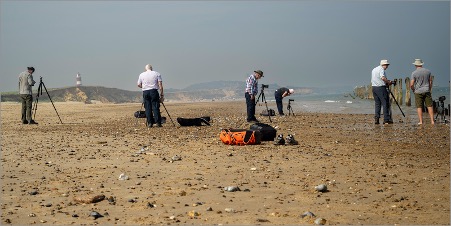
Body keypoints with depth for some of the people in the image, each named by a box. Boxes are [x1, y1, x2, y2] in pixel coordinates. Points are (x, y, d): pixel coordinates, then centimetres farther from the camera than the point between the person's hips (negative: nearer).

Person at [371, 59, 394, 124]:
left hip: (374, 87, 8)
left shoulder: (374, 70, 19)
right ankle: (386, 120, -4)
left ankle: (376, 119, 3)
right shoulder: (381, 69, -9)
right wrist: (389, 82, -11)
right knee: (385, 103, -3)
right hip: (381, 87, -8)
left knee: (377, 103, 11)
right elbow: (383, 77, -26)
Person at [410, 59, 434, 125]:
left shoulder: (414, 73, -7)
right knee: (429, 106, 5)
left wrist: (413, 90, 7)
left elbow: (411, 85, -11)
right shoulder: (428, 71, 5)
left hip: (418, 92, -3)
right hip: (427, 91, 3)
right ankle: (432, 121, 2)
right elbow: (431, 81, 10)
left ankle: (421, 121, 0)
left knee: (419, 107, 2)